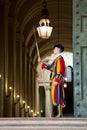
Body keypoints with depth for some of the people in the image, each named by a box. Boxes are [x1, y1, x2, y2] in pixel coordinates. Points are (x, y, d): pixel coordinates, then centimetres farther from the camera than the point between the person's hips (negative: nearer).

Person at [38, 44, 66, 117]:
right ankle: (60, 113, 12)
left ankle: (60, 114, -9)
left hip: (58, 81, -10)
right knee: (57, 97, 9)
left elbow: (61, 70, -19)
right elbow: (50, 68, 24)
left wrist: (56, 80, -24)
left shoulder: (60, 58, -11)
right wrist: (41, 63, 23)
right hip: (56, 80, 10)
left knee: (58, 96, -10)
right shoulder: (57, 59, 19)